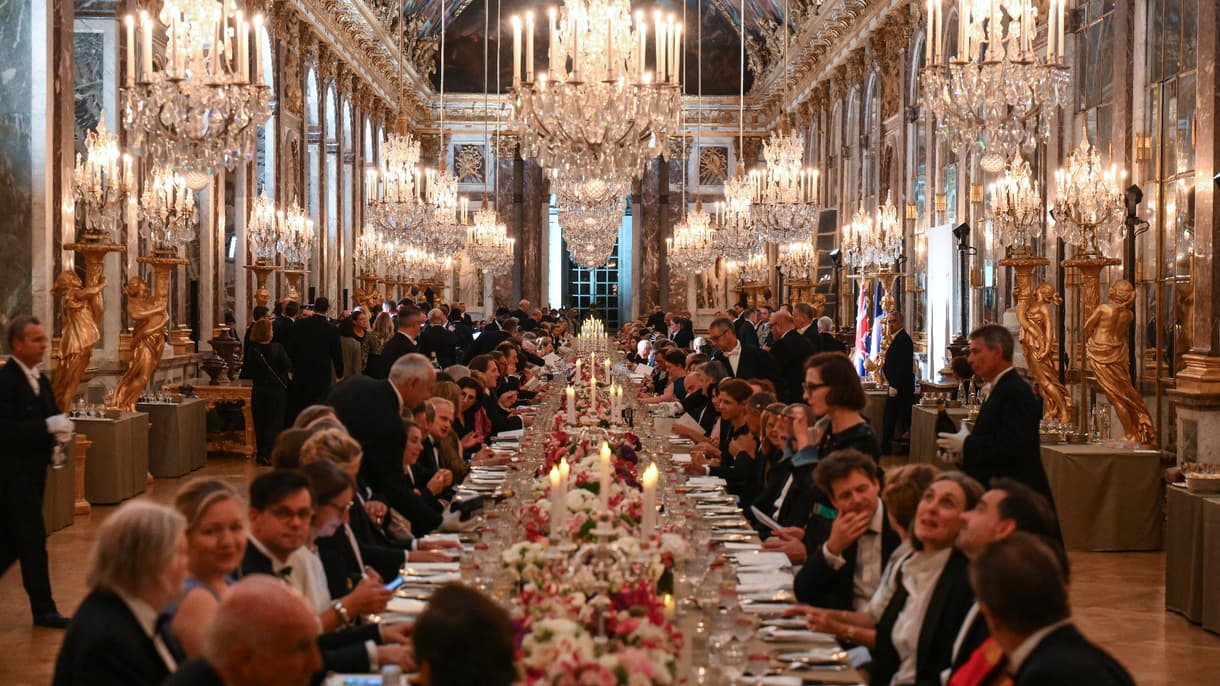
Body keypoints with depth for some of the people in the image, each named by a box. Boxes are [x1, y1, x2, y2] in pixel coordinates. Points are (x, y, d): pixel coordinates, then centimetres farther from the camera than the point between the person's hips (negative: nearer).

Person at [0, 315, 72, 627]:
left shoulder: (40, 379, 12)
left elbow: (48, 416, 20)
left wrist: (60, 426, -2)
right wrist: (47, 427, -26)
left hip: (34, 472, 9)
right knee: (33, 542, -4)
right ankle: (44, 609, 4)